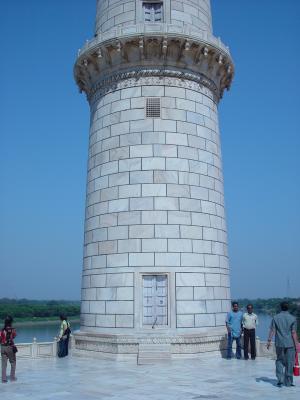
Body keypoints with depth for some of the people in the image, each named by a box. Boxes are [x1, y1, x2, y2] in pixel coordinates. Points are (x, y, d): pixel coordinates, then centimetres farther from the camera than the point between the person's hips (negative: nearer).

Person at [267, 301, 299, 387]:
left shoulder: (276, 318, 0)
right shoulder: (292, 318, -4)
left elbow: (272, 330, -4)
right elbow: (294, 333, -6)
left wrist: (269, 341, 0)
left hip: (279, 343, 1)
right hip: (290, 344, -1)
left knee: (279, 361, 14)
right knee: (289, 363, 8)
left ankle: (280, 379, 2)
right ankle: (288, 382, 14)